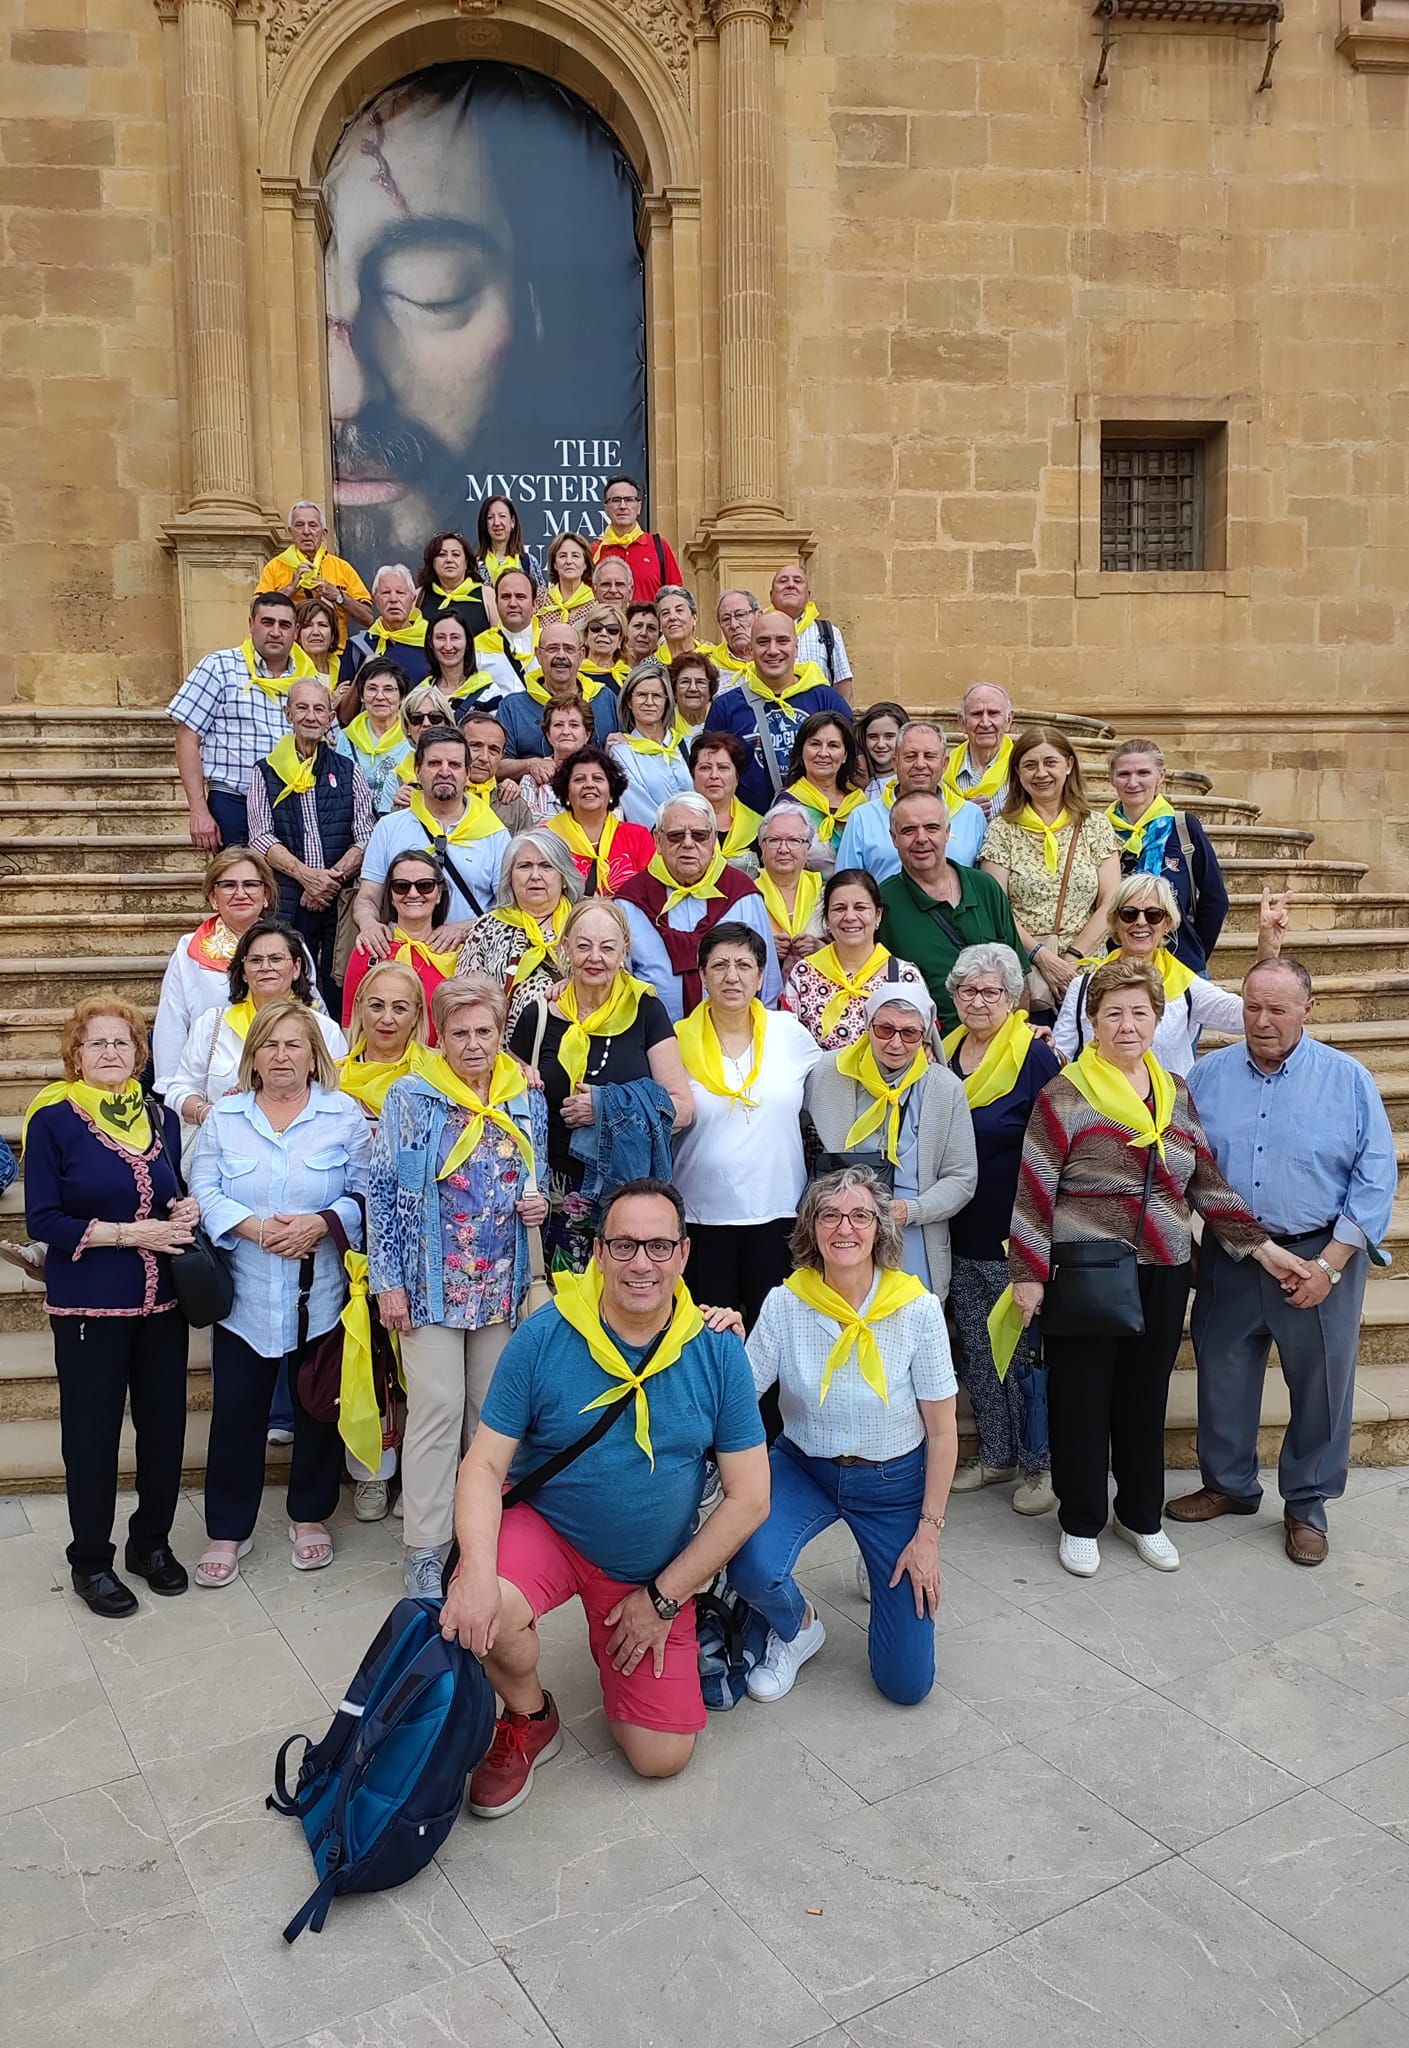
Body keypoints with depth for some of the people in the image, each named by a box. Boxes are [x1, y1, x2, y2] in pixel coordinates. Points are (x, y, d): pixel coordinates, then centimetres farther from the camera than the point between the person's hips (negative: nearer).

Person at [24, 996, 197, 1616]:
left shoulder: (160, 1117, 7)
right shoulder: (52, 1119, -7)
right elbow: (42, 1221, -11)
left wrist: (187, 1211, -5)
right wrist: (127, 1233, -19)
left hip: (161, 1301, 5)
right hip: (89, 1305, -4)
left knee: (165, 1423, 10)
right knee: (92, 1432, 5)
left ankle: (152, 1541, 30)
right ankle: (90, 1560, 23)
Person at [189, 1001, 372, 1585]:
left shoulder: (345, 1115, 0)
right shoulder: (224, 1116, 5)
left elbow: (366, 1192, -4)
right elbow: (204, 1192, -3)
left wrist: (322, 1223, -20)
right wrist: (254, 1228, -18)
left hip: (319, 1295, -1)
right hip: (244, 1294, 1)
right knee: (235, 1410, 5)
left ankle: (310, 1516, 30)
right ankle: (227, 1530, 20)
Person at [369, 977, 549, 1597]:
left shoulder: (527, 1100, 7)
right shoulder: (410, 1096, -4)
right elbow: (382, 1190, -4)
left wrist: (538, 1204, -3)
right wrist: (388, 1281, -8)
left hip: (501, 1283, 4)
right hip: (431, 1282, -4)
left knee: (493, 1406, 9)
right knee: (438, 1406, -5)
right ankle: (423, 1547, 7)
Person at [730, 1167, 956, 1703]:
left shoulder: (918, 1308, -17)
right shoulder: (785, 1304, -15)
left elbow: (942, 1432, -9)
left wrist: (928, 1533, -8)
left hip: (894, 1481, 0)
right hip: (803, 1468, 1)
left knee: (907, 1683, -1)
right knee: (752, 1569, -32)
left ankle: (883, 1567, 32)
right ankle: (797, 1628, 7)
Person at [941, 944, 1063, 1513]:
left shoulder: (1035, 1056, -11)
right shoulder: (944, 1055, 7)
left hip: (1017, 1237, -6)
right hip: (961, 1236, 6)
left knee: (1028, 1349, 4)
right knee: (976, 1351, 14)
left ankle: (1040, 1462, 19)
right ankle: (997, 1455, 29)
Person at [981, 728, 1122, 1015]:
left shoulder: (1096, 826, 11)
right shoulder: (1002, 829, 6)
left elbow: (1110, 903, 4)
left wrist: (1072, 958, -8)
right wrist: (1041, 956, -13)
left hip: (1084, 969, 1)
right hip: (1021, 969, -1)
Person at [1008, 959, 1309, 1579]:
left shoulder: (1176, 1093, 8)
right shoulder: (1065, 1095, -9)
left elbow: (1207, 1181, 12)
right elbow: (1034, 1191, -10)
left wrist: (1262, 1246, 8)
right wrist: (1028, 1275, -12)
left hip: (1162, 1275, 5)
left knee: (1145, 1398, 15)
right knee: (1081, 1400, 6)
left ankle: (1141, 1515, 34)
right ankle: (1081, 1522, 24)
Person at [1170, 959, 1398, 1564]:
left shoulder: (1349, 1080, -4)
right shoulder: (1207, 1076, 2)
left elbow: (1375, 1179, -6)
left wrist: (1330, 1264, -13)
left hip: (1320, 1258, -2)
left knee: (1320, 1387, 9)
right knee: (1223, 1378, 13)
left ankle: (1307, 1506, 29)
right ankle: (1228, 1484, 35)